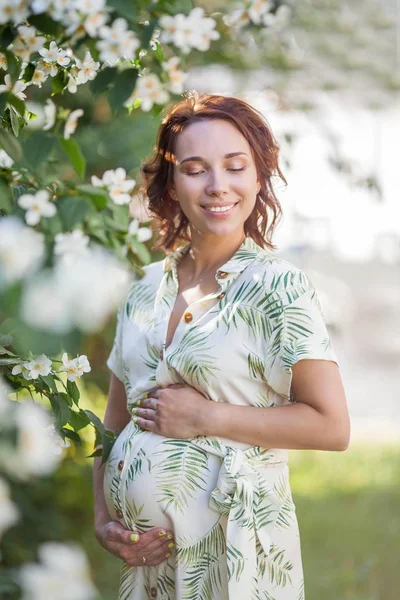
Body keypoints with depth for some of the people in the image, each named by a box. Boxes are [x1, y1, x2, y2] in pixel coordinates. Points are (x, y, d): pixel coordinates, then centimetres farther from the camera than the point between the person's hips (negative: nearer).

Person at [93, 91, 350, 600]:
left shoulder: (277, 286, -10)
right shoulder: (148, 288, 5)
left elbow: (330, 426, -15)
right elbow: (116, 420, 12)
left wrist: (202, 416, -16)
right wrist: (103, 518, 1)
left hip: (229, 547, -5)